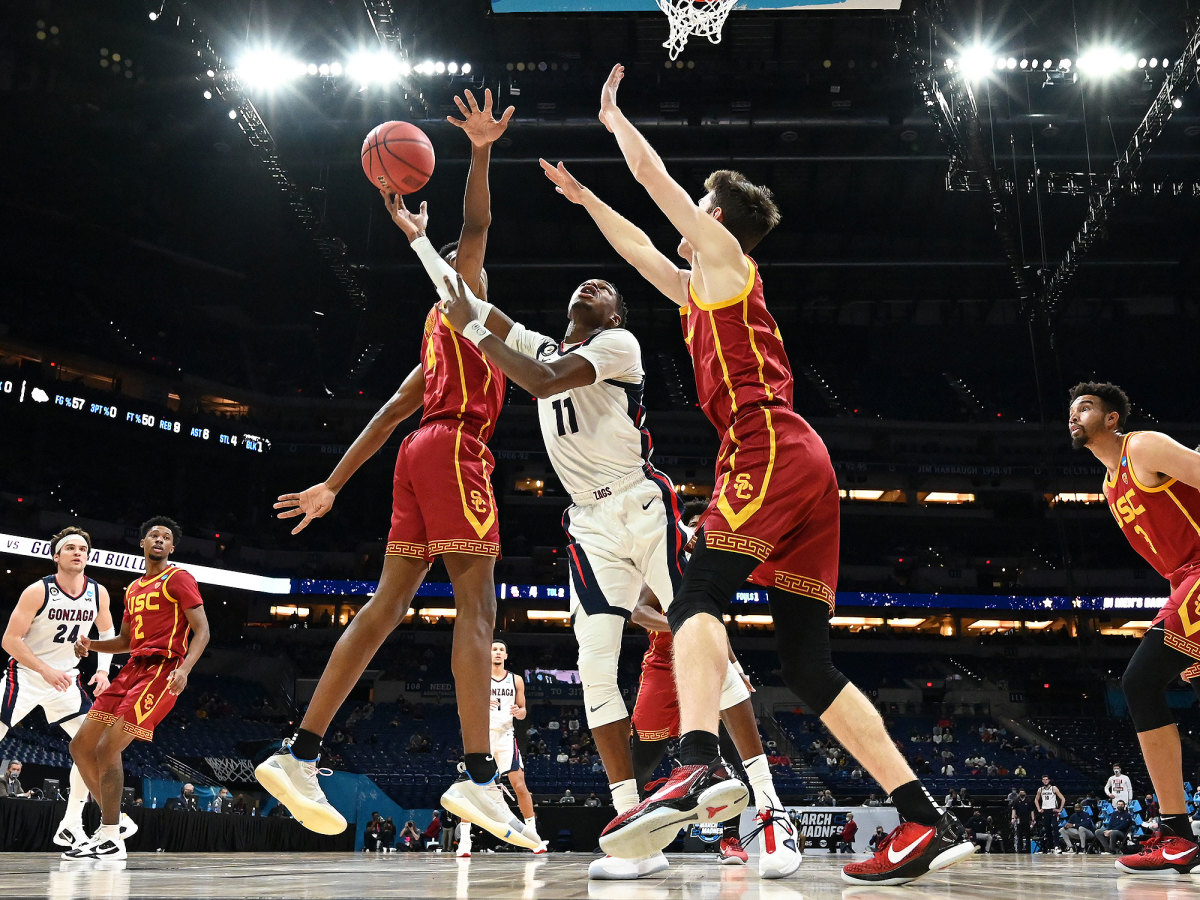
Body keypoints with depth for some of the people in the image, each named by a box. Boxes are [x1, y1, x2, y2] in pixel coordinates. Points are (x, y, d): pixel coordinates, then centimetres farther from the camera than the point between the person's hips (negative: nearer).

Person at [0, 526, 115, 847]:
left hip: (65, 678, 5)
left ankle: (70, 826, 6)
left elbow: (107, 633, 13)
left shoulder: (98, 594, -4)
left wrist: (102, 670, -2)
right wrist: (46, 670, -25)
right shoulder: (38, 591, -17)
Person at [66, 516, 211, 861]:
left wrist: (184, 668, -26)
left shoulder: (179, 579, -2)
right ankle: (115, 820, 17)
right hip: (133, 668, 9)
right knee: (80, 747, 5)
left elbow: (202, 631, -10)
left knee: (108, 749, -16)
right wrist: (91, 645, 9)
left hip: (161, 670, -9)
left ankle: (111, 840, -8)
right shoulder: (134, 588, 22)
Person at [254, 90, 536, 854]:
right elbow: (474, 226, -12)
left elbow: (389, 414, 23)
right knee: (477, 609, -15)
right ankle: (479, 778, -22)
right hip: (454, 452, -9)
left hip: (423, 457, 9)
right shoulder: (462, 292, 9)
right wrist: (480, 154, -19)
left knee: (387, 606, 3)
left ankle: (298, 757, -1)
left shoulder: (445, 333, 28)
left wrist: (332, 487, 20)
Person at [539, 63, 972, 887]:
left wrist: (613, 115, 32)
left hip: (768, 447, -9)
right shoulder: (699, 287, 32)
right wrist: (584, 198, 55)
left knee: (699, 598, -25)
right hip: (805, 463, 9)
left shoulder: (725, 254, 11)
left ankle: (700, 766, -48)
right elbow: (639, 249, 47)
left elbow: (655, 176, 15)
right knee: (810, 663, 2)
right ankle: (930, 823, -4)